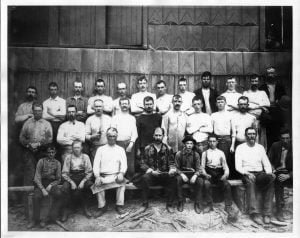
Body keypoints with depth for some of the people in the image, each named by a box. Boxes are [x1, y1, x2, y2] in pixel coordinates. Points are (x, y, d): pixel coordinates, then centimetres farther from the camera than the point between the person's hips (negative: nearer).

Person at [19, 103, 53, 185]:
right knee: (29, 172, -9)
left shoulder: (47, 124, 11)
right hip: (29, 151, 1)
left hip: (42, 151, 0)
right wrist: (29, 144, -7)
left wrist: (38, 144, -11)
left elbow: (49, 138, 2)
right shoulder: (27, 123, 14)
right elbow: (21, 137, 11)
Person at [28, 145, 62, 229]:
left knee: (59, 194, -29)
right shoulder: (41, 161, 2)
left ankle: (49, 218, -19)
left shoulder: (57, 163, 7)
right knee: (36, 197, -30)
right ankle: (35, 220, -12)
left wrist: (50, 185, -10)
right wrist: (43, 189, -16)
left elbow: (58, 179, 9)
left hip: (52, 183, 1)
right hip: (41, 183, -1)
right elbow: (37, 177, -3)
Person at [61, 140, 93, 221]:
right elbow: (64, 173, -1)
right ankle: (65, 210, -11)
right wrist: (71, 182, -14)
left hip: (83, 177, 1)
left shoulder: (85, 157, 3)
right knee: (65, 188, -31)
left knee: (91, 185, -28)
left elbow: (89, 172, 1)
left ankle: (85, 208, -7)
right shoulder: (68, 157, 1)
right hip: (71, 178, -1)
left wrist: (83, 181, -13)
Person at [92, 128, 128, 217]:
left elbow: (124, 164, 4)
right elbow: (96, 165, 4)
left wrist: (121, 173, -17)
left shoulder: (120, 149, 14)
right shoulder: (101, 149, 12)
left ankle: (119, 206, -20)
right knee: (98, 184, -30)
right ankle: (102, 206, -12)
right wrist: (97, 176, -13)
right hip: (103, 176, 0)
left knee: (122, 181, -31)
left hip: (116, 176, 0)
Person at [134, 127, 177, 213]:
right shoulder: (147, 148, 1)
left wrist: (172, 170, -18)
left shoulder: (168, 149, 5)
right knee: (145, 177, -33)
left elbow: (171, 163, 5)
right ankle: (145, 204, -17)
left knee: (173, 178, -29)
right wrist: (151, 171, -16)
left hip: (164, 175, 1)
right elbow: (142, 163, -1)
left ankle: (169, 205, -13)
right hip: (151, 174, -1)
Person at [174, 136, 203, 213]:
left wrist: (195, 175, -22)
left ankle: (197, 204, -15)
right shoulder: (179, 154, -3)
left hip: (193, 173, 1)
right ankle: (180, 202, -18)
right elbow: (177, 168, 0)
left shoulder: (196, 155, 0)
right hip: (182, 173, -1)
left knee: (200, 181, -30)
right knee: (178, 180, -34)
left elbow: (198, 169, 0)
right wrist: (182, 174, -20)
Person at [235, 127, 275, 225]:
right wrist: (247, 173, -20)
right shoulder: (240, 148, 6)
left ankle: (266, 213, -26)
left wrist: (269, 172, -10)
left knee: (271, 179, -30)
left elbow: (266, 163, 12)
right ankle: (254, 213, -37)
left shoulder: (260, 147, 17)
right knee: (250, 182, -37)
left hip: (260, 173, 3)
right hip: (246, 174, -3)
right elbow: (238, 166, -2)